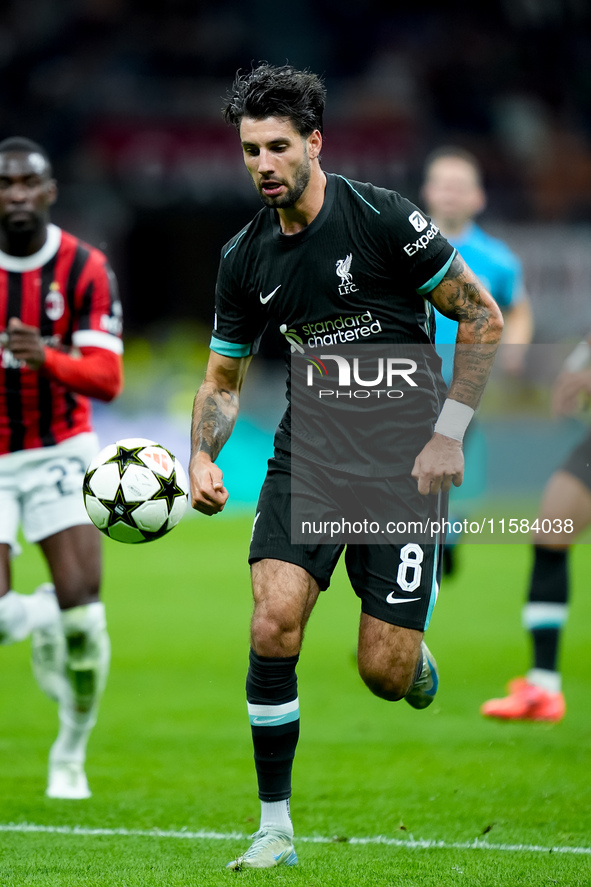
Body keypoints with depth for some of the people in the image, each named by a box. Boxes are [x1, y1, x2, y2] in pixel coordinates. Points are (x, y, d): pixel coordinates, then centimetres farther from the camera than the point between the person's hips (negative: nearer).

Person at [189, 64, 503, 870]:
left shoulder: (381, 219, -13)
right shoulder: (245, 259, 2)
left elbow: (482, 317, -6)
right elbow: (224, 378, 14)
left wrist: (448, 434, -10)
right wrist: (202, 458, -5)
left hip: (402, 463, -4)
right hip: (306, 457, 4)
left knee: (383, 672, -7)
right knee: (273, 623, -16)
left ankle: (416, 662, 33)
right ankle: (276, 828, -5)